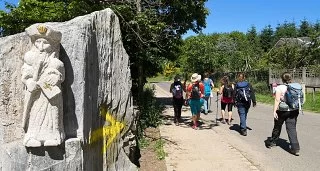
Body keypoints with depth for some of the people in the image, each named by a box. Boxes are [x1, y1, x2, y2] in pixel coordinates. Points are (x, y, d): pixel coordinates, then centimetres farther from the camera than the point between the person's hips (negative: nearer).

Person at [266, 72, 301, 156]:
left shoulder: (279, 88, -11)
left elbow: (277, 100, -16)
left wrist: (274, 111, -16)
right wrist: (297, 109, 17)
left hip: (282, 111, -3)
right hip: (293, 111, 3)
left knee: (277, 127, 14)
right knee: (292, 128, 4)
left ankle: (272, 142, 33)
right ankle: (295, 148, -2)